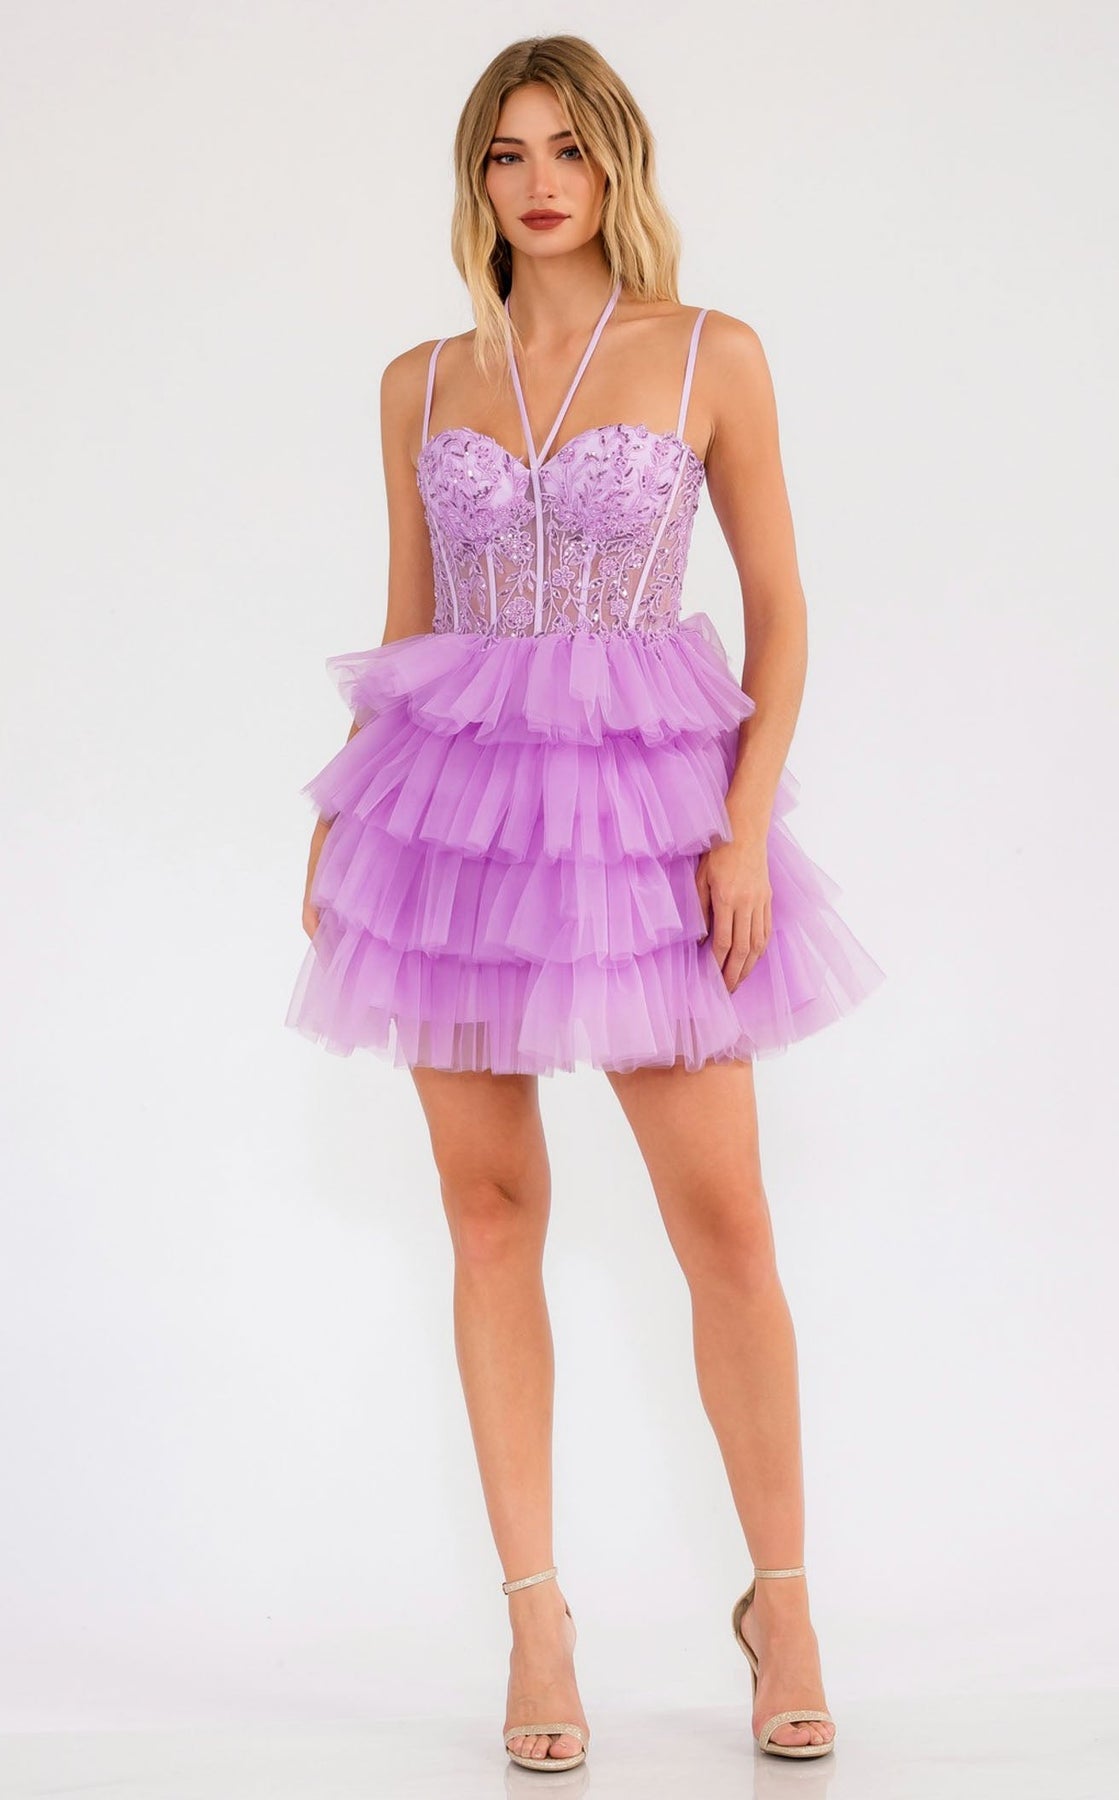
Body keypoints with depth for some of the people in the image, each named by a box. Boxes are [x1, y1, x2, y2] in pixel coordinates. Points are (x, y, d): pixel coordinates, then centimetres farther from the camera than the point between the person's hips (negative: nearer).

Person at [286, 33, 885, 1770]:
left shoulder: (713, 358, 2)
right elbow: (406, 626, 14)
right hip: (456, 799, 2)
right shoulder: (421, 384, 9)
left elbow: (779, 609, 1)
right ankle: (537, 1619, 12)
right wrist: (339, 823, 9)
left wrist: (746, 823, -9)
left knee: (723, 1218, -2)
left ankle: (782, 1599, 16)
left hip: (648, 803, -2)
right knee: (491, 1213, 3)